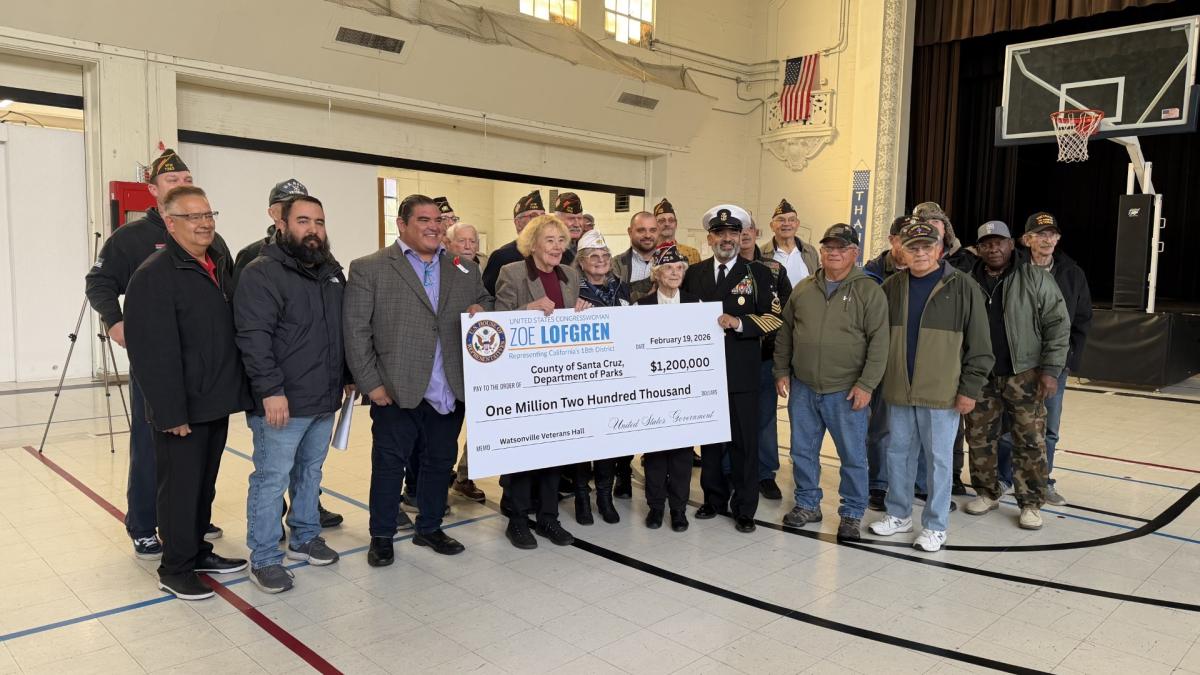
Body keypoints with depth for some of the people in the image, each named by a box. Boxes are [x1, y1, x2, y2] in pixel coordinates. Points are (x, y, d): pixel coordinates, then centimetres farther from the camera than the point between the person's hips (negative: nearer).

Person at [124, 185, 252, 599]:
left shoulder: (221, 263, 10)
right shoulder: (154, 275, -15)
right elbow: (155, 352, -19)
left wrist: (237, 390, 11)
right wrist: (172, 412, -21)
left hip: (217, 402, 8)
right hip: (183, 407, -7)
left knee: (205, 484, 19)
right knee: (180, 487, 5)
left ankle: (198, 551, 34)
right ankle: (175, 569, 20)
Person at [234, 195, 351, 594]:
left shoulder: (333, 273, 12)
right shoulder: (262, 273, -12)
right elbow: (253, 337, -19)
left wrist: (348, 377, 18)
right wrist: (271, 390, -24)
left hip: (325, 400, 8)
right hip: (281, 403, -7)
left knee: (311, 473, 19)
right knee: (272, 479, 2)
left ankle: (305, 538, 35)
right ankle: (264, 558, 15)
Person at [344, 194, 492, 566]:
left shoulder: (465, 269, 11)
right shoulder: (368, 269, -3)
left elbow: (486, 303, 23)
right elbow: (356, 331, -6)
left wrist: (482, 309, -2)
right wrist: (371, 383, -11)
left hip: (450, 392, 4)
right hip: (397, 391, -4)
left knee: (440, 462, 15)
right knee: (389, 465, 8)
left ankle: (430, 528, 33)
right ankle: (381, 537, 24)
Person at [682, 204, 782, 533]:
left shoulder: (758, 274, 2)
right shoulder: (693, 274, 10)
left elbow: (775, 319, -5)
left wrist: (738, 322, -18)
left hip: (741, 373, -2)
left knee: (744, 442, 3)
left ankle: (744, 508, 15)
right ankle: (714, 498, 28)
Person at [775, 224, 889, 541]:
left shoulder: (869, 290, -6)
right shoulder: (803, 289, 7)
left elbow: (879, 341, -10)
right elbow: (785, 333, 13)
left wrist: (866, 384, -14)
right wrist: (782, 371, 8)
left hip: (847, 392, -4)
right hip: (803, 388, 4)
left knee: (853, 456, 5)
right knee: (803, 451, 14)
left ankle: (852, 514, 21)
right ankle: (807, 505, 31)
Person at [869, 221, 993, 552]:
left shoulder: (963, 288, -6)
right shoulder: (892, 286, 5)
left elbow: (979, 344, -5)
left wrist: (970, 388, -8)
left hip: (941, 394, -4)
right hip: (898, 391, 4)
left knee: (938, 459, 5)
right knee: (898, 454, 13)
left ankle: (935, 526, 19)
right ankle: (899, 515, 29)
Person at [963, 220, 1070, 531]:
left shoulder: (1035, 278, -3)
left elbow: (1057, 324, -4)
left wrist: (1050, 370, -10)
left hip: (1024, 374, -3)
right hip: (980, 376, 3)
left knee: (1030, 441, 2)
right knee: (979, 438, 10)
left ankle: (1031, 503, 14)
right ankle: (987, 493, 26)